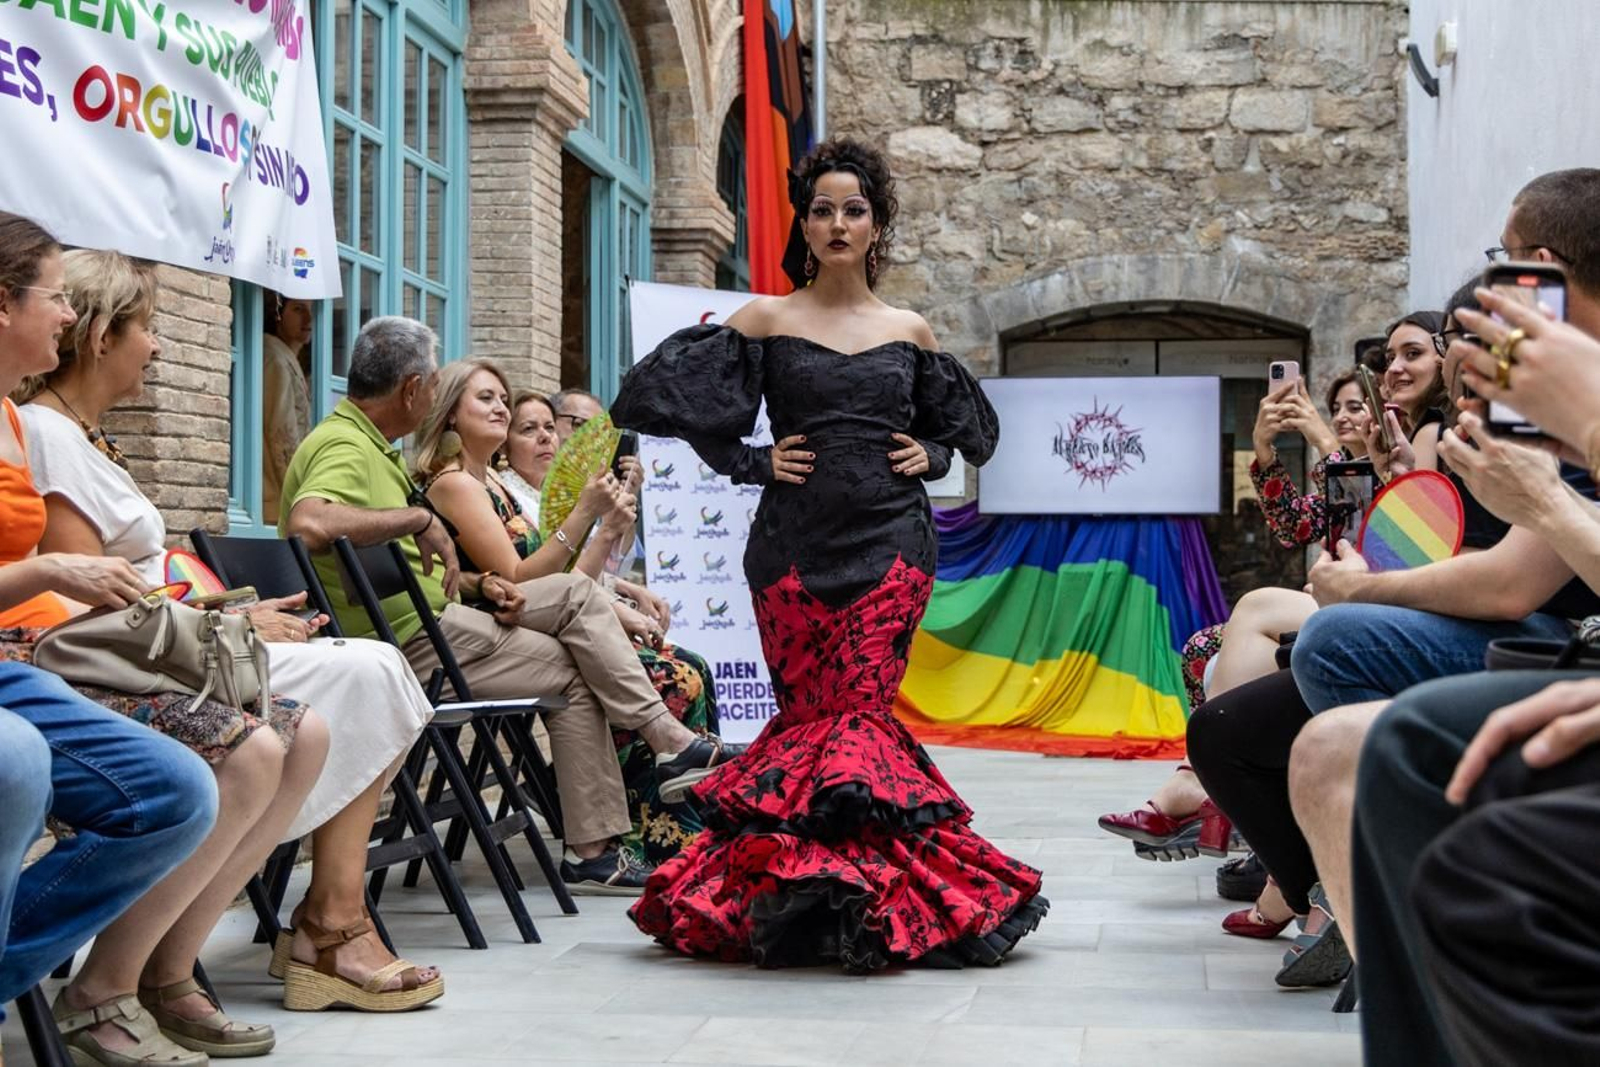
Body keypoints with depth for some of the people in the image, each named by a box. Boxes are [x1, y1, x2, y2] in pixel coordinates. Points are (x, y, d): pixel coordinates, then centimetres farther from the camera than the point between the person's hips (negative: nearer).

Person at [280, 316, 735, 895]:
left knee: (574, 592, 6)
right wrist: (418, 518, -30)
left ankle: (670, 742, 2)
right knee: (572, 674, -2)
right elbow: (309, 523, -41)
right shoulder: (344, 447, -18)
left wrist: (478, 583, 5)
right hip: (412, 645, -10)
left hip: (434, 614, 10)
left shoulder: (370, 444, 16)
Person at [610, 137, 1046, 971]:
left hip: (891, 543, 1)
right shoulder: (765, 321, 5)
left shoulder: (909, 332, 12)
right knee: (814, 712, -3)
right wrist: (756, 464, -8)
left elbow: (967, 429, 25)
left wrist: (928, 456, 6)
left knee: (853, 708, -10)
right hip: (795, 546, 0)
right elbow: (696, 412, 1)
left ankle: (840, 896, -5)